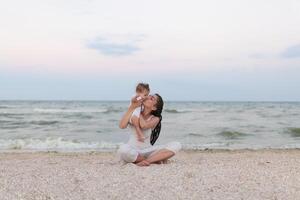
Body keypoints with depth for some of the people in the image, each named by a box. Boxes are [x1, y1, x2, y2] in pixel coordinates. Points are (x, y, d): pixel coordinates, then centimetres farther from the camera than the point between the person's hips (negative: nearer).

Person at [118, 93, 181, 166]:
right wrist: (132, 107, -18)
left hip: (147, 150, 1)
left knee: (176, 145, -18)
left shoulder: (155, 119, -2)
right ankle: (156, 160, -17)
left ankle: (147, 161, -25)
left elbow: (144, 125, -25)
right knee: (123, 149, -39)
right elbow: (122, 126, -18)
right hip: (132, 151, -1)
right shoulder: (133, 113, 0)